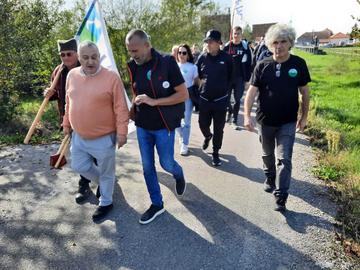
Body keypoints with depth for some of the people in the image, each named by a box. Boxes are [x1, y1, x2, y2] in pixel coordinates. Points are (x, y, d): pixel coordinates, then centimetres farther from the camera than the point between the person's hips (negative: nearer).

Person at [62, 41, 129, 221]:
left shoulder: (111, 77, -16)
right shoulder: (72, 75, 2)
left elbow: (121, 108, -16)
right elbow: (69, 103, 12)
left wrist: (122, 132, -18)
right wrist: (66, 124, 16)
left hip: (104, 138, -5)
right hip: (79, 136, 6)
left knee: (106, 172, 11)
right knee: (79, 167, 19)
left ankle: (105, 203, 33)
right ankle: (102, 181, 46)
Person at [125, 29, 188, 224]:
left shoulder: (167, 63, -15)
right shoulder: (133, 67, -1)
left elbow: (183, 94, -16)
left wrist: (154, 101, -23)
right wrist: (135, 103, -2)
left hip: (163, 126, -4)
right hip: (142, 126, 5)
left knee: (166, 164, 6)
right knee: (147, 167, 10)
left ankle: (179, 175, 43)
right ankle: (156, 204, 28)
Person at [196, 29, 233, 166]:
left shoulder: (226, 58, -6)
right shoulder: (202, 57, 0)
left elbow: (230, 78, 3)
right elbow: (196, 75, 10)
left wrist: (224, 89, 5)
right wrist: (203, 85, 5)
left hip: (220, 100, -2)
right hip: (204, 99, 2)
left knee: (218, 129, 6)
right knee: (203, 125, 11)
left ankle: (215, 153, 21)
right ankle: (208, 136, 47)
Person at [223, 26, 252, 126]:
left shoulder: (245, 47, -2)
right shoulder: (227, 46, 1)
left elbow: (248, 64, -3)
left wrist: (247, 79, -7)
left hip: (240, 78, -1)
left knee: (237, 99, 6)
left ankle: (235, 118, 21)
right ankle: (230, 111, 34)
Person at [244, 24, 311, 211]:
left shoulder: (298, 64, -6)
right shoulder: (262, 66, -7)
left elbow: (304, 91, 2)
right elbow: (252, 91, -8)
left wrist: (304, 116, 5)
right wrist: (247, 116, -17)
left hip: (288, 122, -1)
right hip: (265, 120, 1)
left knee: (284, 159, -4)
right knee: (267, 154, 20)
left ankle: (280, 197, 4)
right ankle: (269, 178, 46)